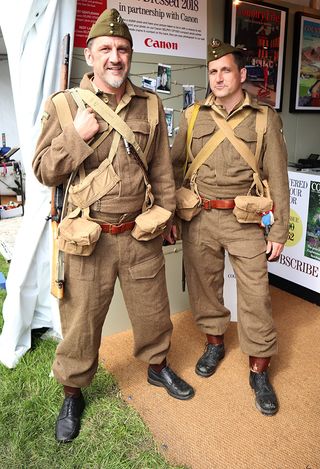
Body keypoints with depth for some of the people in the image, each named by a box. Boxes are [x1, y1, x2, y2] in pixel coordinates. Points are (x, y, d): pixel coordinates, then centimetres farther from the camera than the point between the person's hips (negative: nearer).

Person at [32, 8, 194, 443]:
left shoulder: (150, 104, 6)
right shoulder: (64, 104, -2)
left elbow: (161, 167, 11)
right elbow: (43, 172, -3)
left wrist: (166, 212, 12)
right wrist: (77, 135, -16)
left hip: (142, 235, 3)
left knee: (153, 311, 18)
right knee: (81, 323, 11)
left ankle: (158, 367, 47)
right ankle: (73, 393, 37)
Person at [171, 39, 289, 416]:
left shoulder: (265, 118, 2)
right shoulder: (192, 116, 7)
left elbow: (277, 177, 1)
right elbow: (175, 167, 11)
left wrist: (279, 231, -2)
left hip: (244, 220, -2)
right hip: (199, 217, 2)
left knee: (255, 294, 1)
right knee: (204, 286, 13)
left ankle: (259, 371, 20)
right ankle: (214, 343, 38)